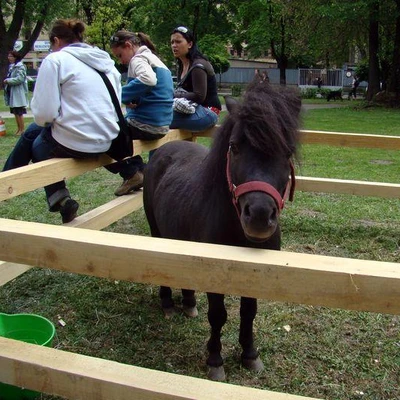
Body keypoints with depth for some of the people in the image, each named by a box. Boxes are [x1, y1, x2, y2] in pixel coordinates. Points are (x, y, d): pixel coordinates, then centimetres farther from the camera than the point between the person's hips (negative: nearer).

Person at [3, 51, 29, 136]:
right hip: (12, 92, 9)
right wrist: (7, 81, 4)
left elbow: (20, 79, -22)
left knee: (19, 112, -6)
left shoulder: (20, 67, -13)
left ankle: (22, 129, 1)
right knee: (15, 112, 12)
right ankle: (18, 128, 20)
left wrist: (8, 81, -17)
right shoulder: (11, 67, 16)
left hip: (18, 93, -9)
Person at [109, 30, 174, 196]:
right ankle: (139, 169, 22)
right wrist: (131, 100, 3)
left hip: (145, 124, -10)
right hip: (161, 124, 10)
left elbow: (148, 80, -32)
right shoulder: (153, 58, 19)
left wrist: (121, 95, -22)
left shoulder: (138, 59, -10)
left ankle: (131, 173, 3)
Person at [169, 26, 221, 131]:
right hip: (192, 110, 9)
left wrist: (173, 95, -18)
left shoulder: (198, 66, -13)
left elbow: (199, 96, -20)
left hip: (207, 112, -9)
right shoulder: (181, 66, 15)